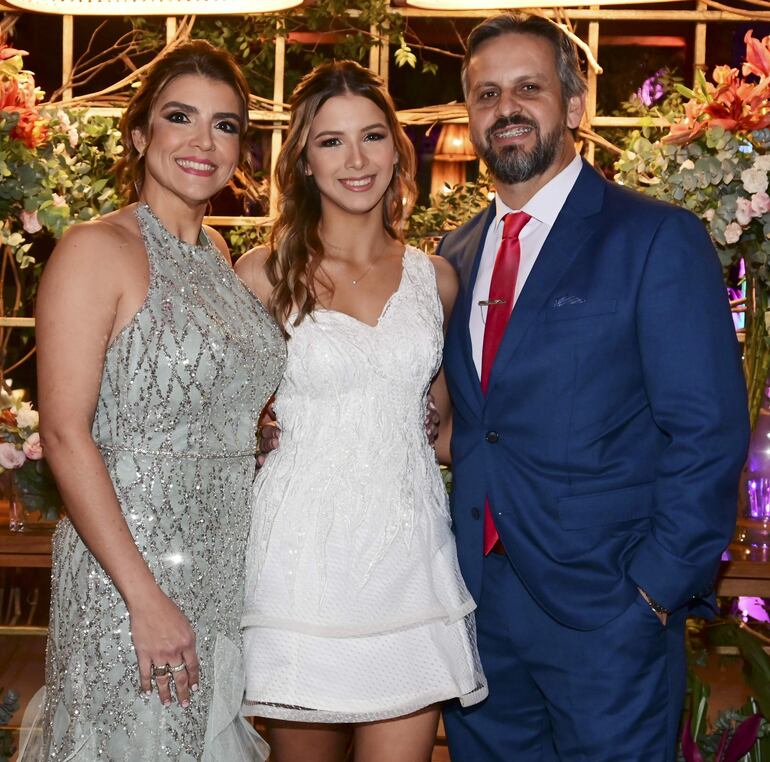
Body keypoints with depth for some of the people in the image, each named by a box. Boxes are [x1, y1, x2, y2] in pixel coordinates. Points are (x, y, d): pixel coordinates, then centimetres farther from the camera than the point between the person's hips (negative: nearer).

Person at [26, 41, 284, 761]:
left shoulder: (217, 251, 11)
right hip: (127, 569, -7)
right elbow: (65, 433, -18)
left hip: (225, 570, 7)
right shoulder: (96, 249, -12)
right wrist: (146, 596, -20)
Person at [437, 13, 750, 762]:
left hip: (605, 610, -5)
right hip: (480, 607, 5)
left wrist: (659, 587, -14)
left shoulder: (658, 238, -7)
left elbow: (708, 432, -11)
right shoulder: (457, 252, 10)